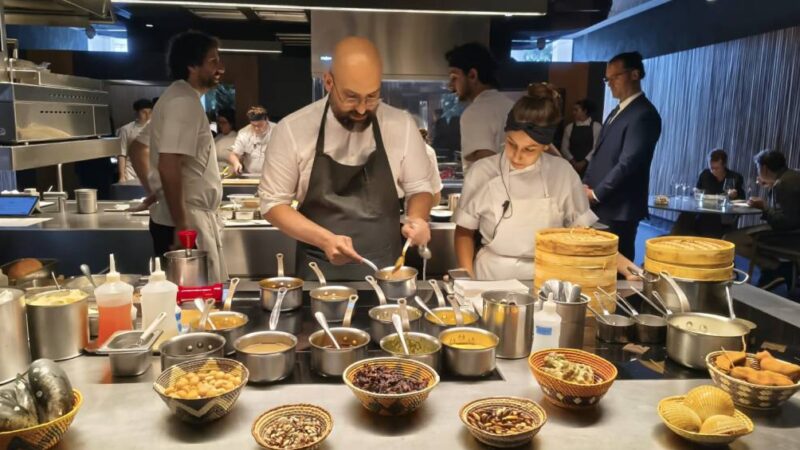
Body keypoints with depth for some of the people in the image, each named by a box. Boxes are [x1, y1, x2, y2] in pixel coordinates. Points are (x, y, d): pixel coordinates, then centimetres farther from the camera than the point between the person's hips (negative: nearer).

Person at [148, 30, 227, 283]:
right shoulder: (185, 102, -17)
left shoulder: (182, 98, 15)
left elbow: (137, 149, 22)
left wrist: (153, 192, 23)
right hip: (187, 222, -10)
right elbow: (169, 168, -25)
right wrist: (181, 226, -23)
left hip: (193, 217, 10)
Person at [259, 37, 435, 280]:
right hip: (319, 271, 0)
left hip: (385, 269, 0)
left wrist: (416, 219, -12)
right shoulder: (293, 129, -6)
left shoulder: (402, 125, -2)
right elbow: (273, 202, -1)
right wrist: (325, 239, -15)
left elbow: (419, 187, 9)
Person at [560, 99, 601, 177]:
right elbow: (564, 148, 7)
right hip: (572, 166, 3)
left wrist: (584, 162, -12)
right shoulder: (569, 127, 11)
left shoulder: (596, 127, 1)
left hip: (589, 166, -2)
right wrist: (573, 162, -6)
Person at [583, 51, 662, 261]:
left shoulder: (644, 114, -13)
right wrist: (586, 185, 5)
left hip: (620, 208, -8)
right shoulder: (617, 111, 18)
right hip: (600, 205, 8)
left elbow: (628, 163, -19)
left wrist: (596, 194, -14)